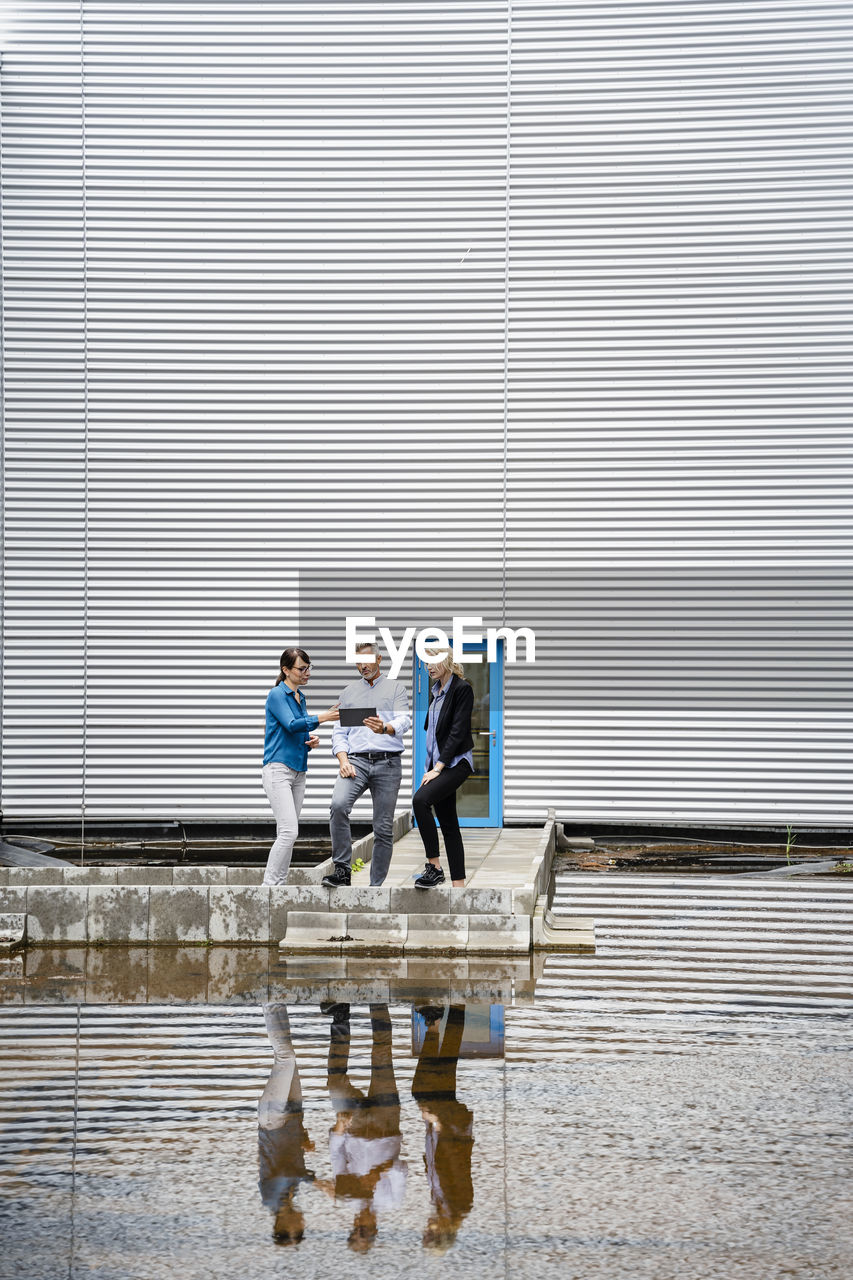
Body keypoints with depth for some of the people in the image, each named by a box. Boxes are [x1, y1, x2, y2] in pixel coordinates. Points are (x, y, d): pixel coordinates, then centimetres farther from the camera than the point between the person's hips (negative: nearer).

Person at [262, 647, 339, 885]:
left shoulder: (300, 697, 16)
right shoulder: (277, 695, -8)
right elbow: (291, 724, -22)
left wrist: (311, 740, 4)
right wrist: (321, 718, -33)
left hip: (298, 771, 8)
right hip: (278, 769, -8)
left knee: (287, 834, 5)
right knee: (289, 831, -17)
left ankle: (278, 886, 8)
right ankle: (270, 884, -12)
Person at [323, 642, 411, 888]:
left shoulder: (395, 688, 11)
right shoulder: (349, 692, 19)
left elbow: (404, 721, -6)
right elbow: (339, 732, 15)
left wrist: (385, 728, -29)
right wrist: (343, 760, -4)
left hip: (387, 763, -1)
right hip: (356, 760, 1)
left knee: (384, 828, -1)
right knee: (338, 805, -27)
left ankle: (376, 885, 8)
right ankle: (342, 869, -20)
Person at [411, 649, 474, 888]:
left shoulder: (462, 689, -10)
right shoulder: (436, 690, 14)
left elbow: (458, 731, -16)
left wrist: (438, 767, -19)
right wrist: (432, 767, 15)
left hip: (456, 761, -9)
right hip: (438, 763, 9)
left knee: (421, 799, -27)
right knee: (448, 824, 6)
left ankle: (434, 867, -22)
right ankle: (459, 885, 8)